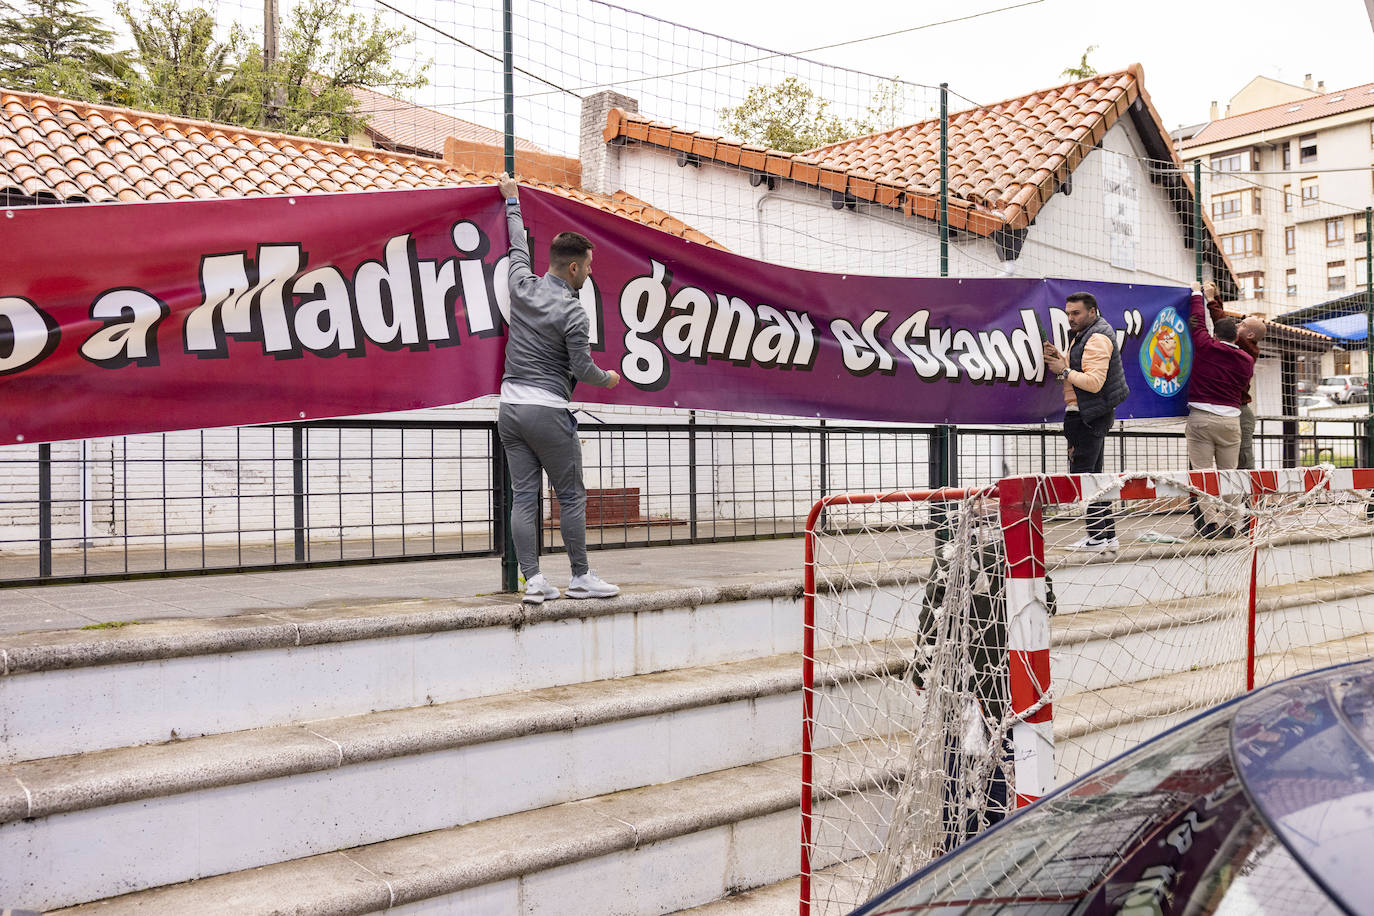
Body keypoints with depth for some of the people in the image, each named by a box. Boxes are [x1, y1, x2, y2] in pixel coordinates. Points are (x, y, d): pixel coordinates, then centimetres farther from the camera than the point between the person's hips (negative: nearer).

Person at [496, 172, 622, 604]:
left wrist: (512, 200, 38)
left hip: (510, 406, 7)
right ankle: (581, 577, 10)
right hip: (548, 412, -6)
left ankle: (533, 580, 5)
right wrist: (609, 378, 12)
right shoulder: (572, 311, -12)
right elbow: (582, 369, -10)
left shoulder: (522, 285, 5)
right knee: (571, 496, 4)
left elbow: (518, 246, 23)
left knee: (524, 496, 5)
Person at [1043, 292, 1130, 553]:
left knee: (1082, 475, -10)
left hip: (1088, 415, -11)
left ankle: (1097, 537, -8)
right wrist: (1059, 358, 1)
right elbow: (1077, 371, 18)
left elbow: (1094, 382, -24)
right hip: (1090, 414, 11)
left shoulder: (1097, 339, -15)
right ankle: (1107, 535, 18)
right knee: (1093, 475, 13)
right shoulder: (1081, 335, 18)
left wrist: (1063, 371, -16)